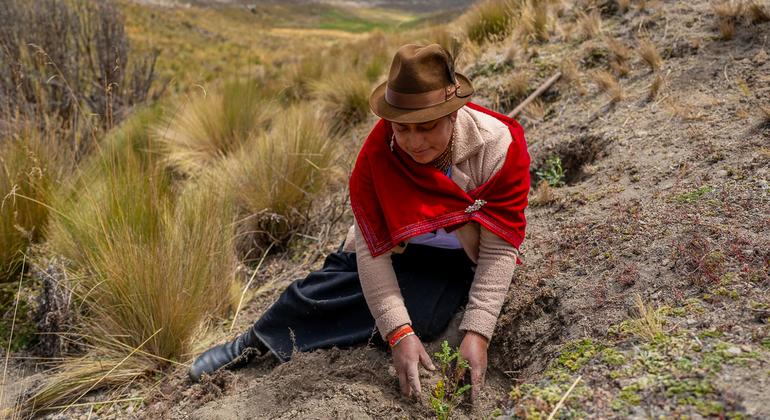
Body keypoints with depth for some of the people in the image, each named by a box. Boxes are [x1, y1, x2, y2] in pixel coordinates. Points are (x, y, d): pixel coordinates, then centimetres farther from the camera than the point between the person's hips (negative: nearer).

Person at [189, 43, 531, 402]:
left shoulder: (499, 147, -29)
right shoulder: (377, 155, -26)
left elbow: (499, 250, -26)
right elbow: (373, 249, -25)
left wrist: (477, 333, -35)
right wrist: (399, 333, -35)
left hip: (456, 261, -2)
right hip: (398, 248, 3)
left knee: (415, 316, -25)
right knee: (332, 282, -15)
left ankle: (275, 344, -9)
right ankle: (253, 342, 12)